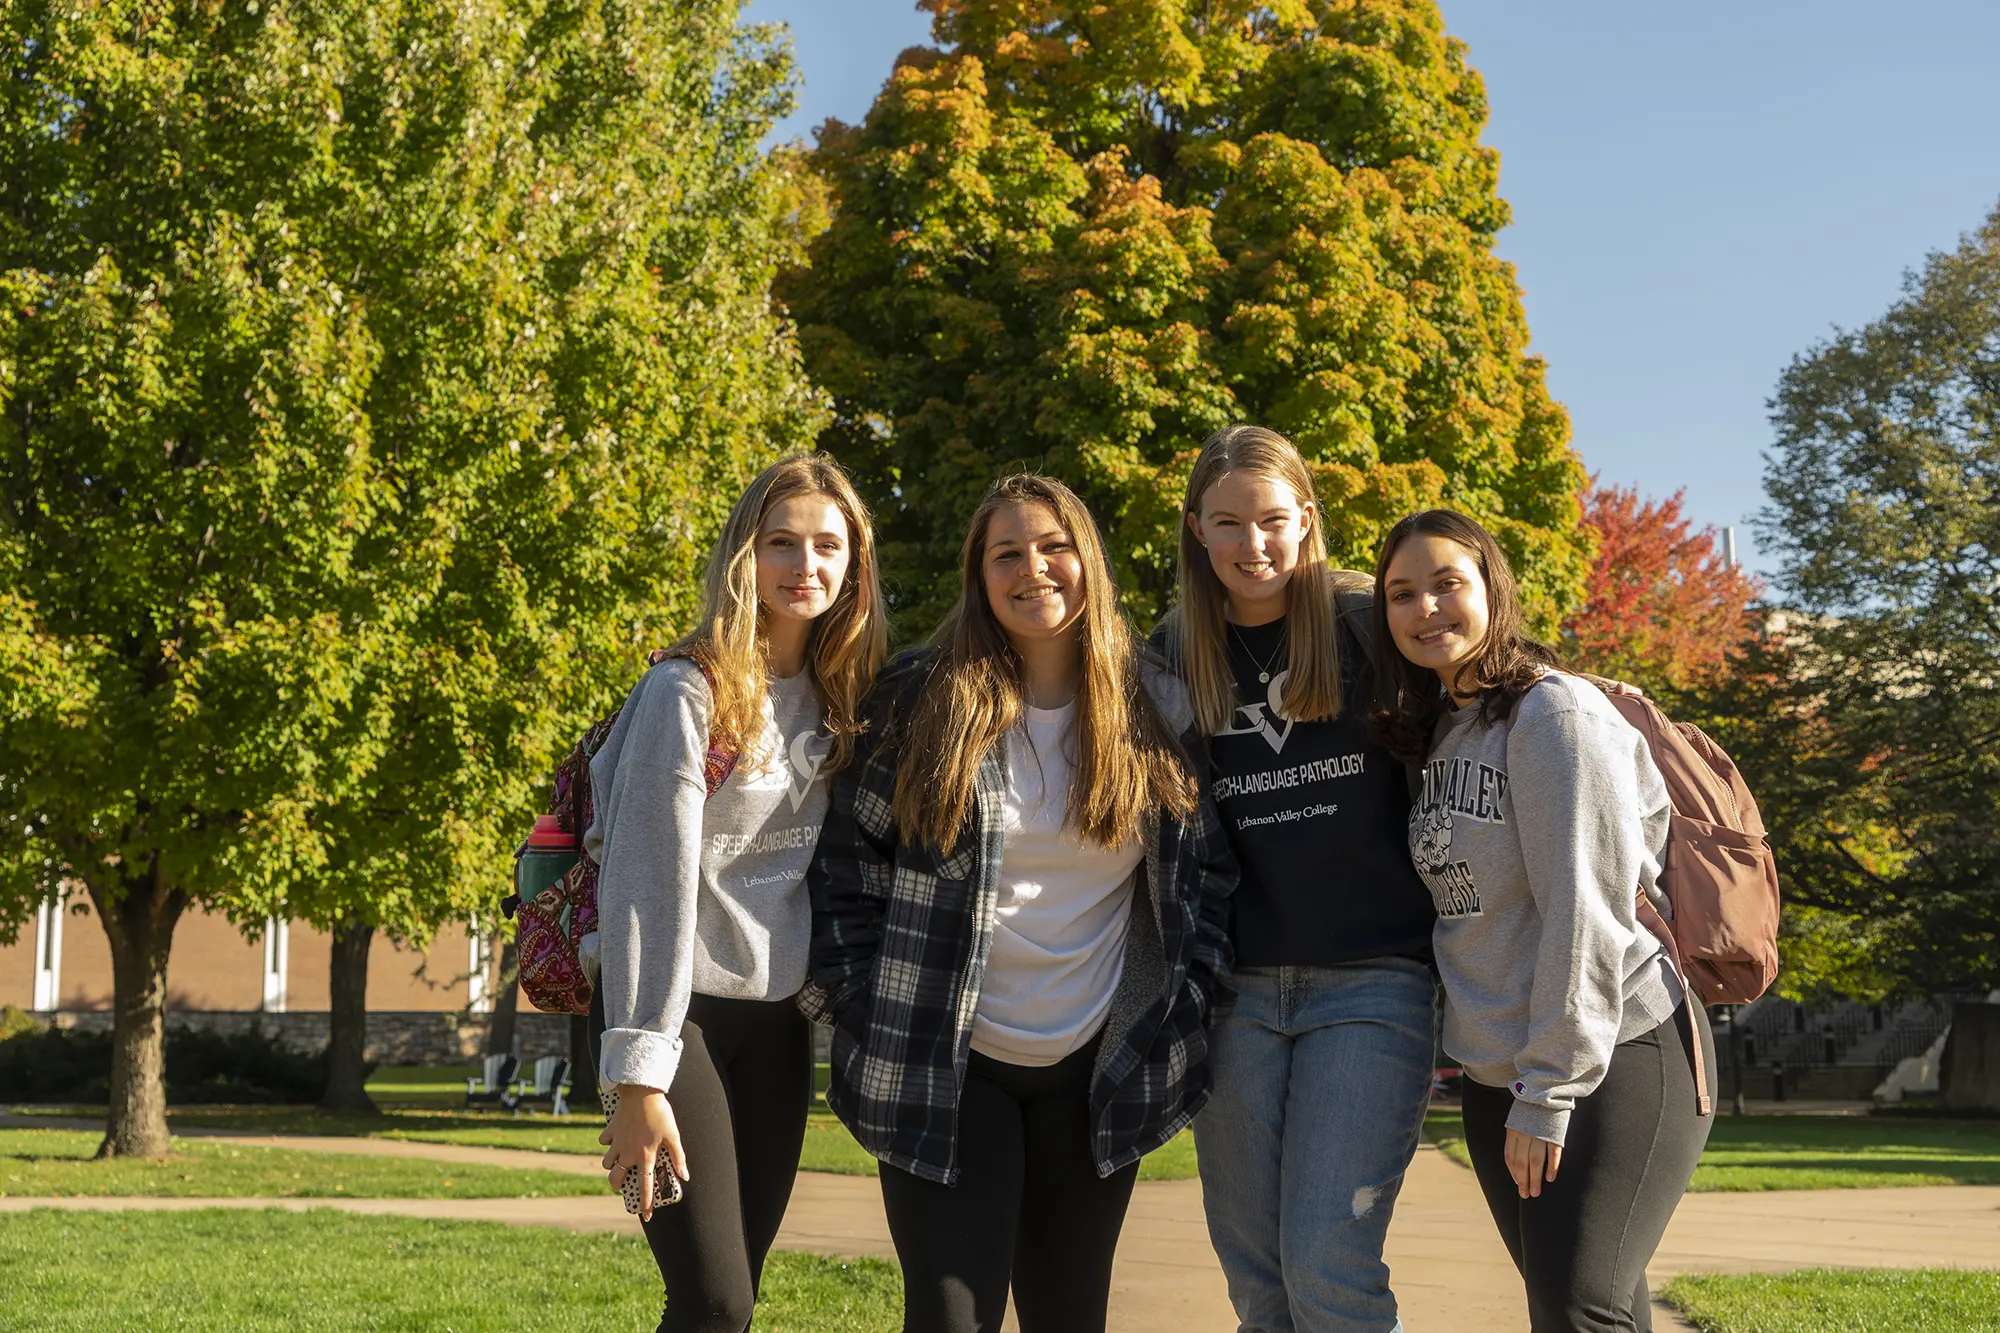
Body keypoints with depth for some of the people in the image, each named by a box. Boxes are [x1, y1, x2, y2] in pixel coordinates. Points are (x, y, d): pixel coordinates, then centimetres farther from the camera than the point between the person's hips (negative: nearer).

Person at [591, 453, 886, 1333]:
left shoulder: (837, 696, 8)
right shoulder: (690, 690, -12)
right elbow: (648, 881, -16)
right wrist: (639, 1076, -19)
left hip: (775, 1025, 6)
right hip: (683, 1007, -6)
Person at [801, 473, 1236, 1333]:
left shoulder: (1154, 711, 4)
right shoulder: (922, 699, -2)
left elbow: (1208, 865, 10)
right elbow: (847, 854, 0)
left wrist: (1187, 999, 1)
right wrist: (856, 999, -5)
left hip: (1097, 1072, 2)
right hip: (944, 1068, -2)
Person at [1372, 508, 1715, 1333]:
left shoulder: (1555, 713, -13)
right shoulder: (1439, 730, 12)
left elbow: (1585, 913, -18)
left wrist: (1549, 1092, -18)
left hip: (1613, 1058, -8)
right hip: (1498, 1073, 8)